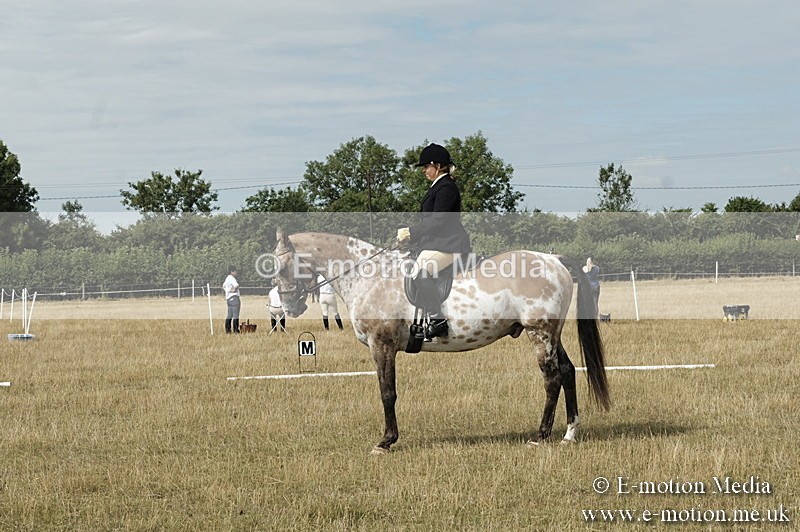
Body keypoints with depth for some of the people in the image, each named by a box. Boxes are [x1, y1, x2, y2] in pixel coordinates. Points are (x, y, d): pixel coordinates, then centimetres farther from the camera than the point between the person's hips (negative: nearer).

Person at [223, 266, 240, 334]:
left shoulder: (227, 278, 16)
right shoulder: (232, 278, -13)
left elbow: (223, 286, 34)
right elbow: (236, 285, -31)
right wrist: (234, 290, -12)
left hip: (228, 298, 10)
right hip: (234, 297, -10)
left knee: (229, 315, 12)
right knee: (236, 315, -8)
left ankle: (227, 330, 13)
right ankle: (235, 330, -10)